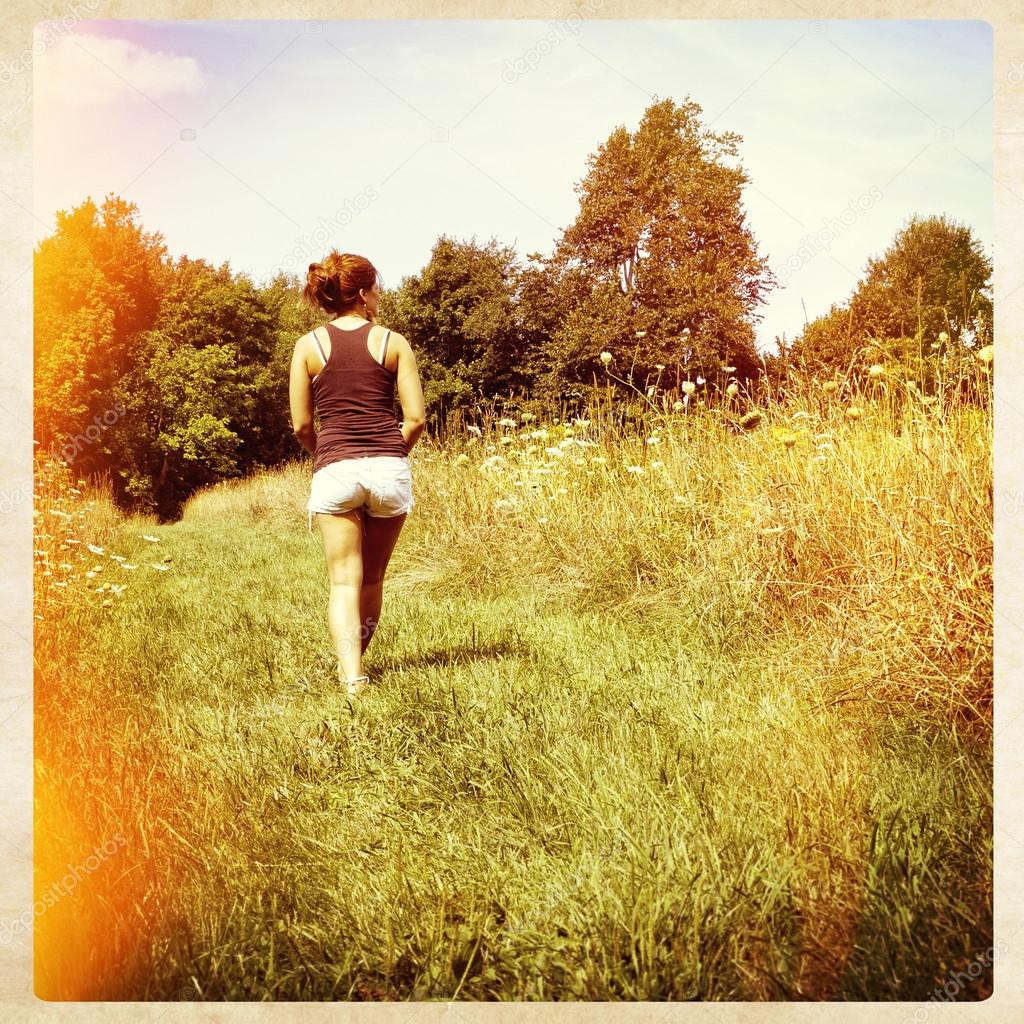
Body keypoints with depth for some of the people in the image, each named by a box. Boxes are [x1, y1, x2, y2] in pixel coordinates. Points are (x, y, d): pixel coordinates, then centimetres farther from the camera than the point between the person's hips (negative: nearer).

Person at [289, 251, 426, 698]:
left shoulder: (308, 345, 5)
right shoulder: (393, 342, 4)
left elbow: (301, 426, 3)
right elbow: (415, 418, 0)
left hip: (335, 471, 0)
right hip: (390, 468, 1)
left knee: (344, 581, 0)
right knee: (373, 578, 15)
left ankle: (351, 674, -15)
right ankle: (354, 662, 28)